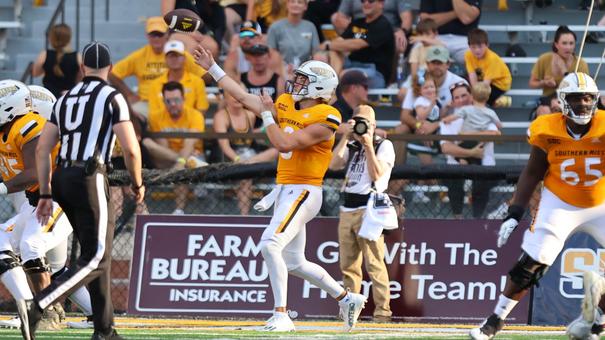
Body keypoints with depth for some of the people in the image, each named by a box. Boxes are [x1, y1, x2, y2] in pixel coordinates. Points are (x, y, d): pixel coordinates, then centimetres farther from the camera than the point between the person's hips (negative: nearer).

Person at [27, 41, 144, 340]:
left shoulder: (65, 99, 16)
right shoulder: (112, 98, -3)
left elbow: (42, 149, 12)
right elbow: (130, 149, -9)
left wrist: (45, 194, 16)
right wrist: (137, 184, 8)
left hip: (61, 180, 7)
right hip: (90, 178, -7)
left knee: (97, 253, 17)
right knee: (95, 260, -7)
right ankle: (36, 307, -24)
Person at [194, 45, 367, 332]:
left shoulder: (324, 119, -14)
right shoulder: (286, 105, 11)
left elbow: (285, 144, -23)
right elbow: (244, 97, 18)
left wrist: (268, 115, -11)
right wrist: (212, 68, 20)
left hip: (304, 191, -9)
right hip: (284, 191, 9)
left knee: (270, 245, -23)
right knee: (293, 263, 14)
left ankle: (281, 316, -22)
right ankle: (347, 299, 27)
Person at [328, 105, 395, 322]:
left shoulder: (383, 146, 3)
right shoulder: (351, 147, 20)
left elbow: (376, 174, -9)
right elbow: (334, 165, 4)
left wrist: (368, 146, -12)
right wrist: (346, 138, 1)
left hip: (369, 209, -6)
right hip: (347, 210, 6)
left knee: (374, 264, -12)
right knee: (348, 264, 5)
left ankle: (382, 311, -14)